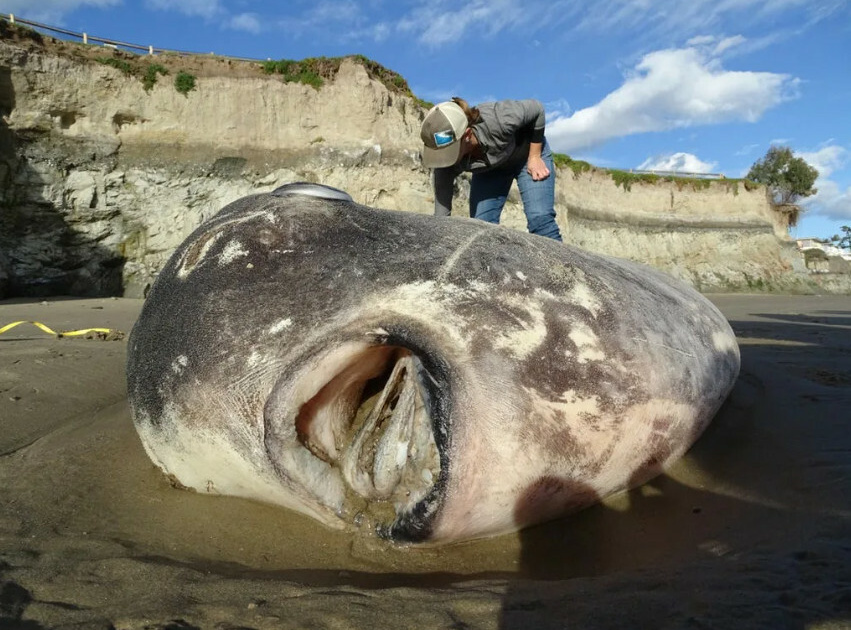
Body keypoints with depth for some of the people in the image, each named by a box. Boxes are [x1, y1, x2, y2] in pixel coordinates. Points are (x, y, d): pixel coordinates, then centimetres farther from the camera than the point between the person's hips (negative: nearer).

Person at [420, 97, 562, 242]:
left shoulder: (495, 121, -41)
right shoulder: (446, 159, -31)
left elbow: (536, 108, -21)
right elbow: (441, 214, -27)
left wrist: (534, 157, -19)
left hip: (526, 152, -3)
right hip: (489, 169, 3)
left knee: (540, 219, -19)